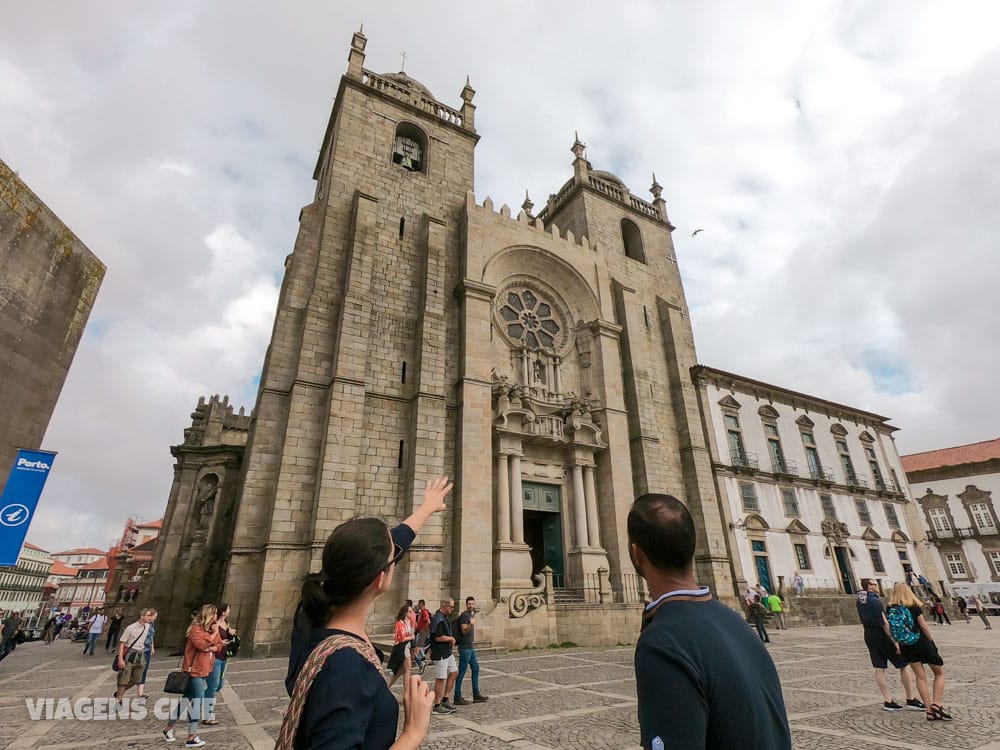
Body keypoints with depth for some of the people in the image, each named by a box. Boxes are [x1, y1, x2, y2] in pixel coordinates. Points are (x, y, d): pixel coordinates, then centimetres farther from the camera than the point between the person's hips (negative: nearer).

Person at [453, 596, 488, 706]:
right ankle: (457, 697, 4)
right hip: (465, 647, -10)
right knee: (462, 672, -3)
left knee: (475, 669, 12)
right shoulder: (464, 615, -16)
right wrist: (471, 624, -43)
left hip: (470, 647, 10)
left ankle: (476, 695, 20)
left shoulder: (471, 614, 12)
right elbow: (464, 631, -28)